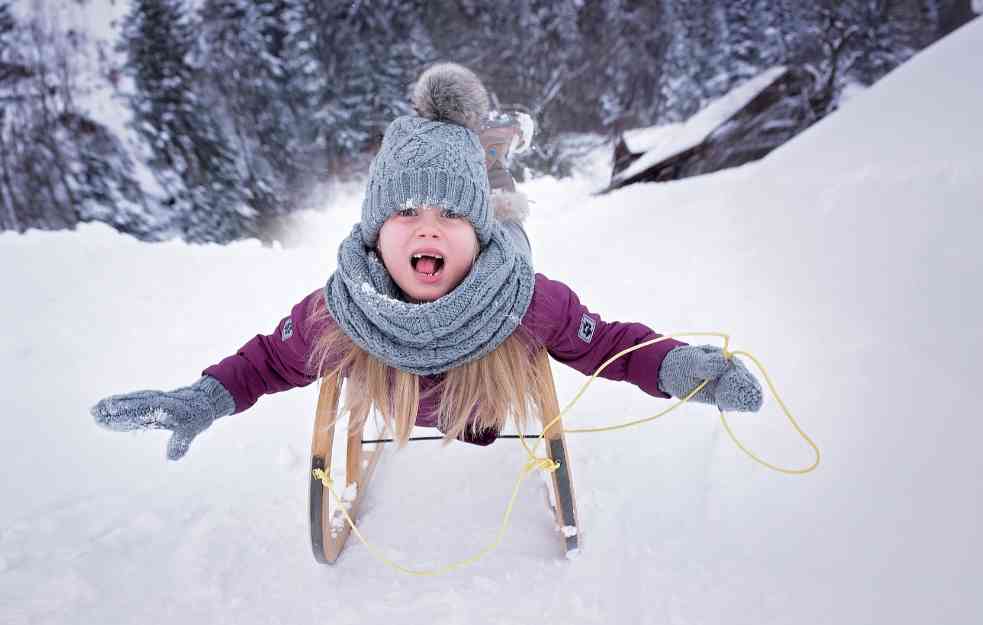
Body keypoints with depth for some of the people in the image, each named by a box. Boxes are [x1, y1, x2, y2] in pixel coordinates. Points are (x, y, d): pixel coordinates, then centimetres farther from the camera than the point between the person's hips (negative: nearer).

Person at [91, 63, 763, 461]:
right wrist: (202, 401, -34)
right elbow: (273, 358, -18)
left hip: (497, 426, -1)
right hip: (401, 433, 1)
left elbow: (607, 344, -27)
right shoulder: (336, 313, -38)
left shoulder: (532, 303, -42)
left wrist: (679, 367, -47)